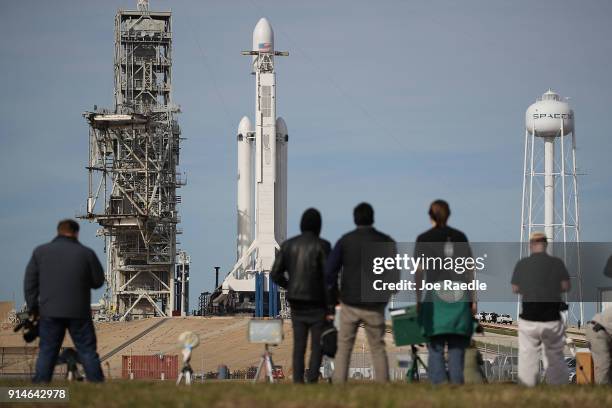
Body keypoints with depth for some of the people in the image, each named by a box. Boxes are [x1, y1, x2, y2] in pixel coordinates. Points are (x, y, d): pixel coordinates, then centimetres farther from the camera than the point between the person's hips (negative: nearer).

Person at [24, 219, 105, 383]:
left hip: (50, 312, 1)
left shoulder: (40, 252, 4)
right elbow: (98, 281, 5)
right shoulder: (86, 253, -2)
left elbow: (30, 282, 5)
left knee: (47, 351, 5)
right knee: (87, 351, 4)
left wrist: (33, 307, 12)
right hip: (79, 312, -1)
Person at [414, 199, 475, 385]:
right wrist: (473, 298, 10)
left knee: (436, 347, -1)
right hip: (460, 295, 2)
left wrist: (418, 299, 4)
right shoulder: (460, 236, 11)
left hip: (434, 294, -2)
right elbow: (469, 269, 8)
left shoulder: (423, 239, 4)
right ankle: (456, 383, -2)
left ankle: (439, 385, -10)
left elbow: (419, 271, 0)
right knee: (457, 345, 6)